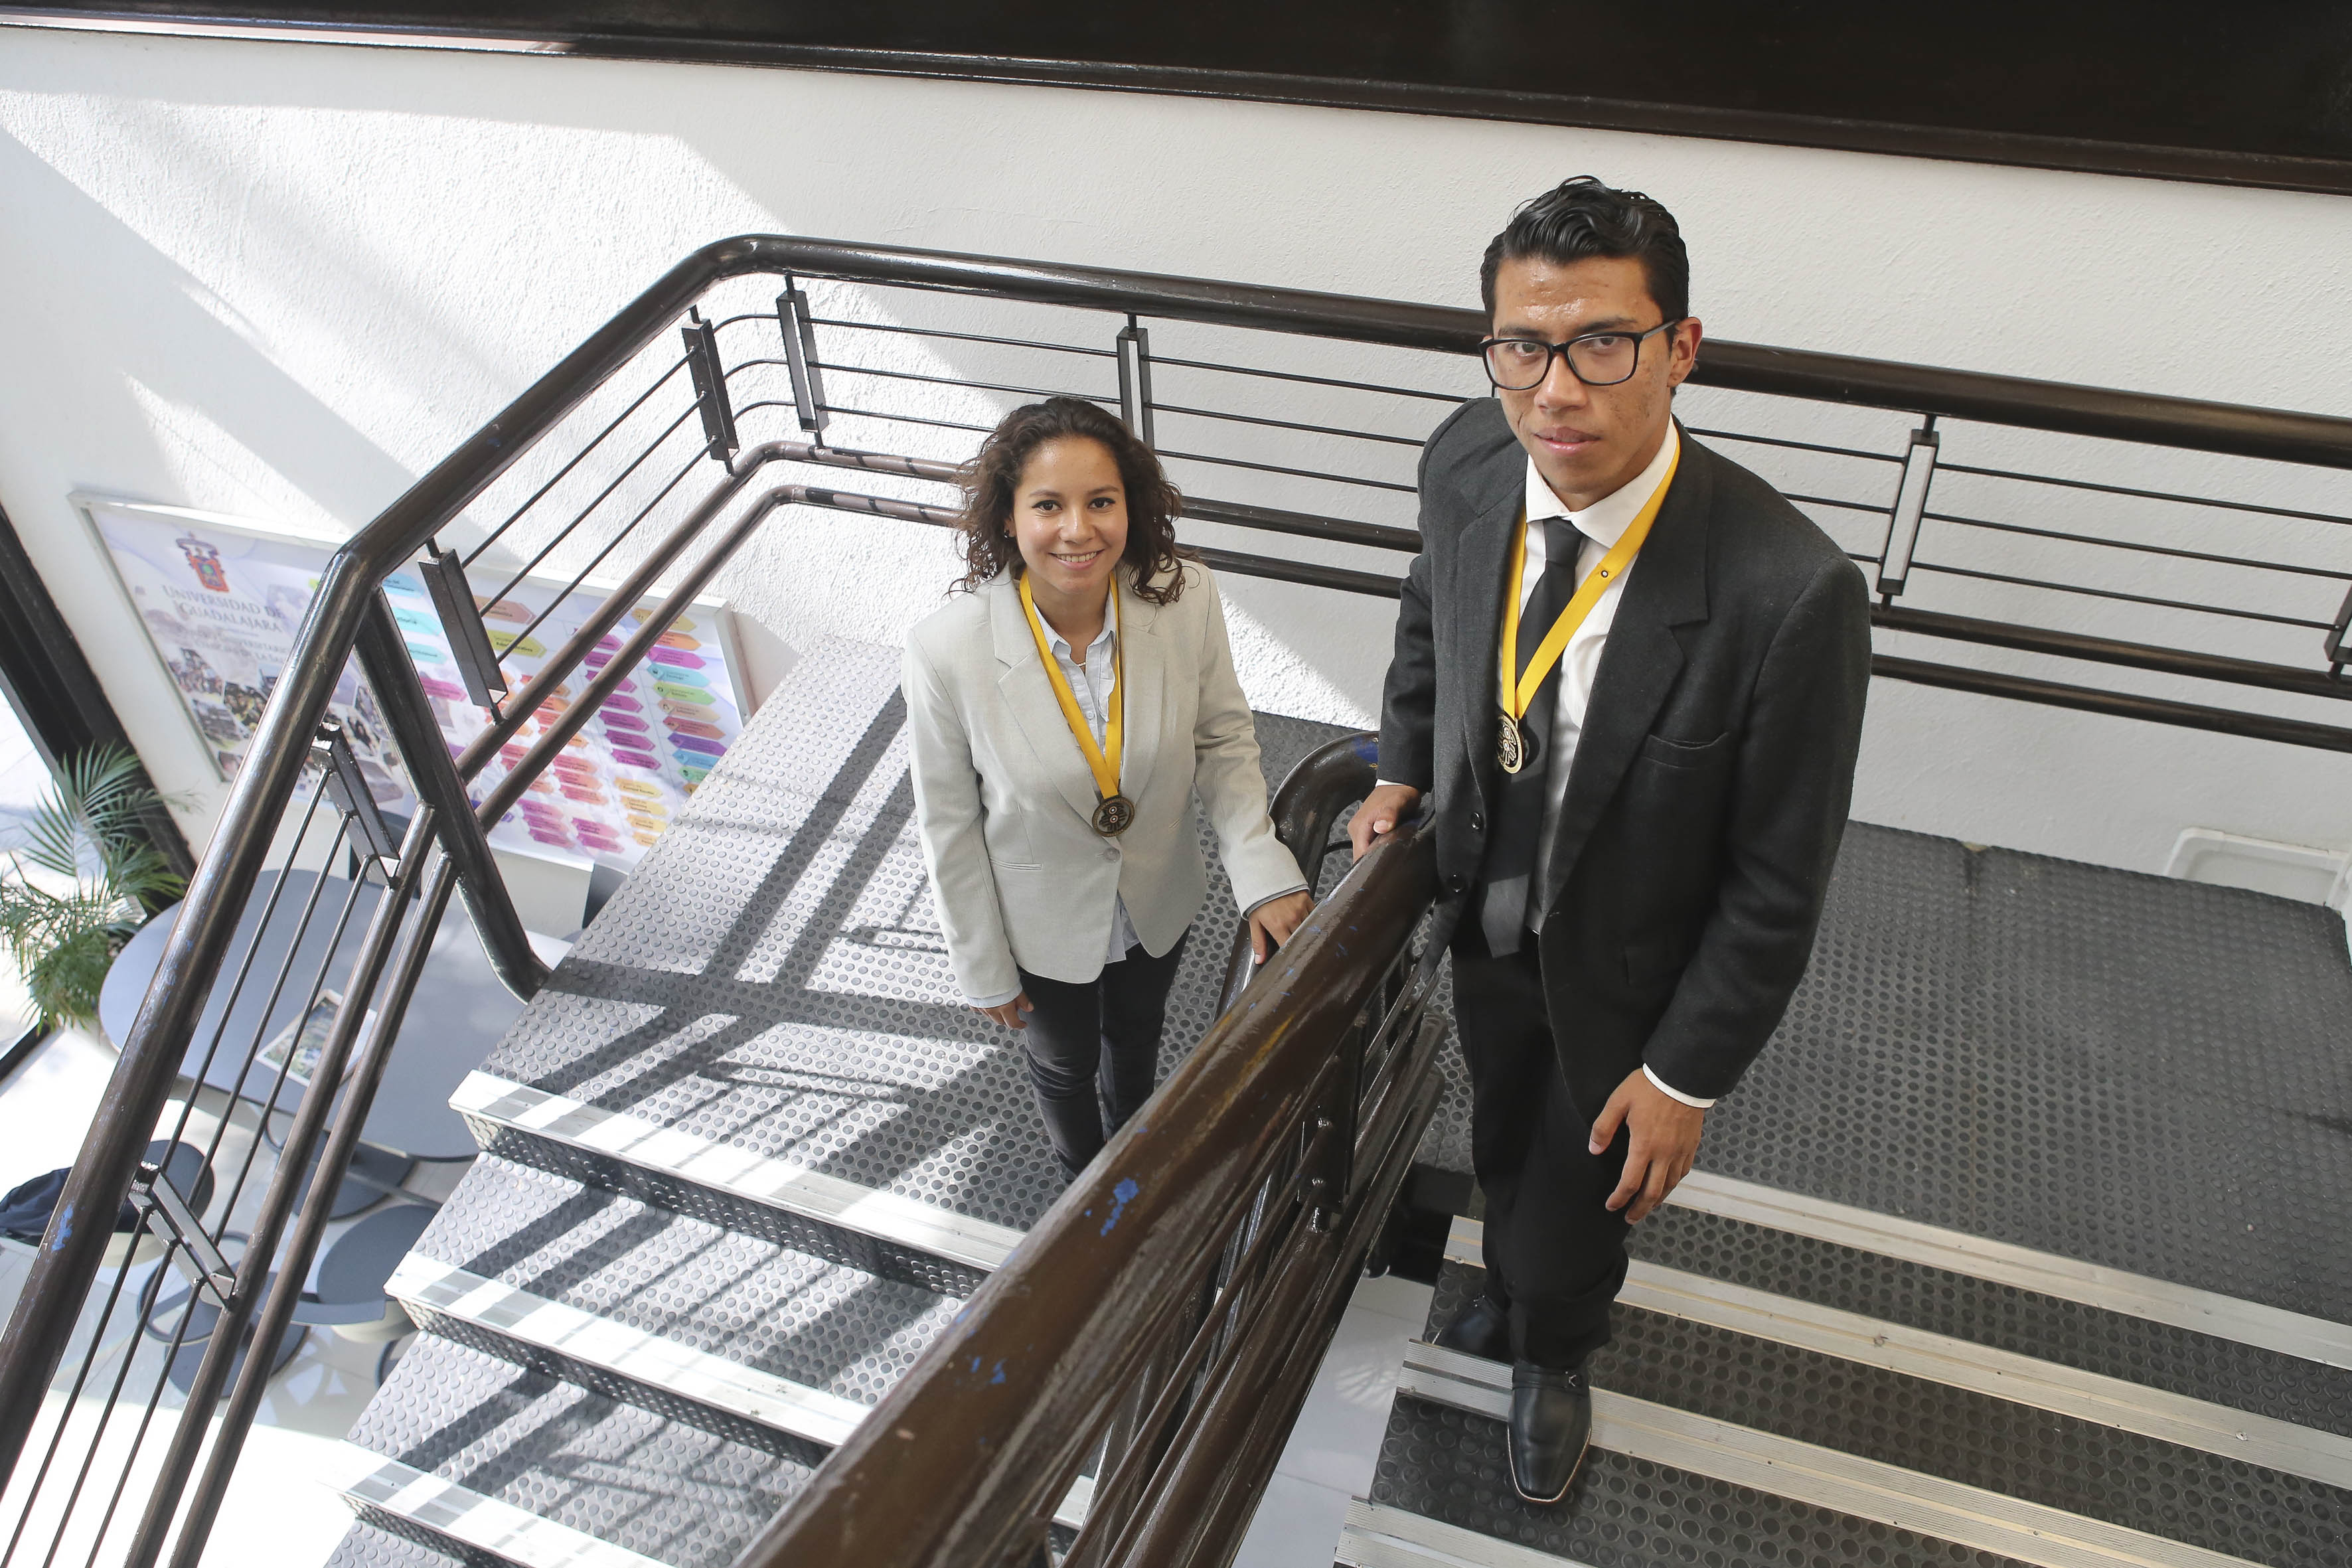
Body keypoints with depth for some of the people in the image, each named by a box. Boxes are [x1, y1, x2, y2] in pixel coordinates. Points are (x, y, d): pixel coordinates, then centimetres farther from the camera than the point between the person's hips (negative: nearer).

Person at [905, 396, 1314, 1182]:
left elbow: (1225, 741, -10)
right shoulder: (946, 648, -32)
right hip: (1042, 926, -2)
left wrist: (1262, 873, -23)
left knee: (1136, 1037, 33)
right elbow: (950, 823, -18)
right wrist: (984, 968, -7)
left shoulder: (1187, 598, -27)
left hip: (1159, 903, 3)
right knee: (1066, 1067, 28)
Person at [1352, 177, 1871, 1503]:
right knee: (1504, 1153, 31)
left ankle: (1555, 1361, 57)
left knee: (1575, 1208, 20)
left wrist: (1686, 1077, -16)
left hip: (1625, 984, -4)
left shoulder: (1789, 593, -35)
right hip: (1486, 930, 5)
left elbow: (1777, 885, -23)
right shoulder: (1466, 466, -19)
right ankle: (1514, 1298, 66)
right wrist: (1404, 771, 1)